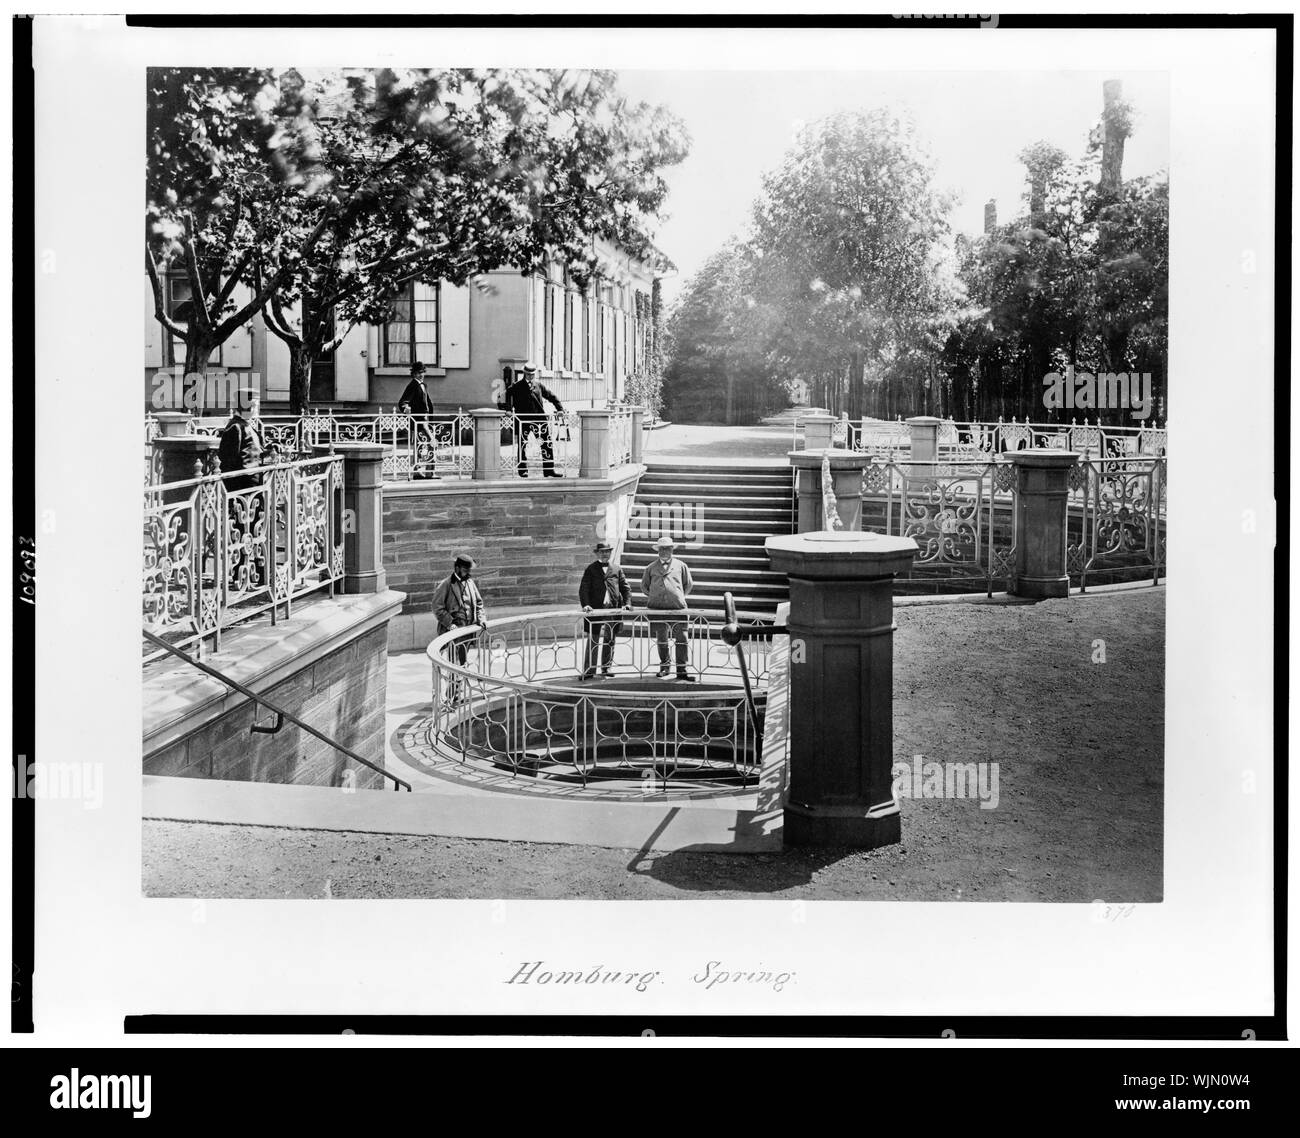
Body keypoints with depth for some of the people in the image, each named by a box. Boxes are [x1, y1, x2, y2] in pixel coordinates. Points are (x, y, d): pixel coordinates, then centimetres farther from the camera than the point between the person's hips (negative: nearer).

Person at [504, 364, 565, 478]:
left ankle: (549, 469, 4)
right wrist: (509, 409, -28)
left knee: (547, 444, -1)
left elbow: (552, 397, 16)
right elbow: (508, 395, -12)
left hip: (539, 419, 3)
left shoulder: (539, 386, 13)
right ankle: (523, 470, 14)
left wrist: (560, 409, 5)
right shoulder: (517, 386, 3)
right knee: (522, 445, 3)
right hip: (523, 420, -2)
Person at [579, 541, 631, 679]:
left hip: (613, 610, 3)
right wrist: (585, 604, -16)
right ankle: (589, 670, -2)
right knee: (593, 640, -4)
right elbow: (584, 589, -1)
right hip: (596, 609, -3)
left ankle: (607, 667, 20)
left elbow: (626, 588, 12)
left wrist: (627, 603, -2)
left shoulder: (616, 570, 13)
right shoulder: (591, 569, 5)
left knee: (610, 640, 9)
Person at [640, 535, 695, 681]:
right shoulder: (651, 568, 12)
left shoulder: (681, 566, 11)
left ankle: (681, 671, -6)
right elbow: (644, 586, 23)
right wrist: (652, 597, 14)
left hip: (677, 608, -1)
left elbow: (689, 584, 21)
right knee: (661, 639, 6)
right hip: (657, 608, 1)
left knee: (681, 639, -8)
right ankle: (664, 667, 20)